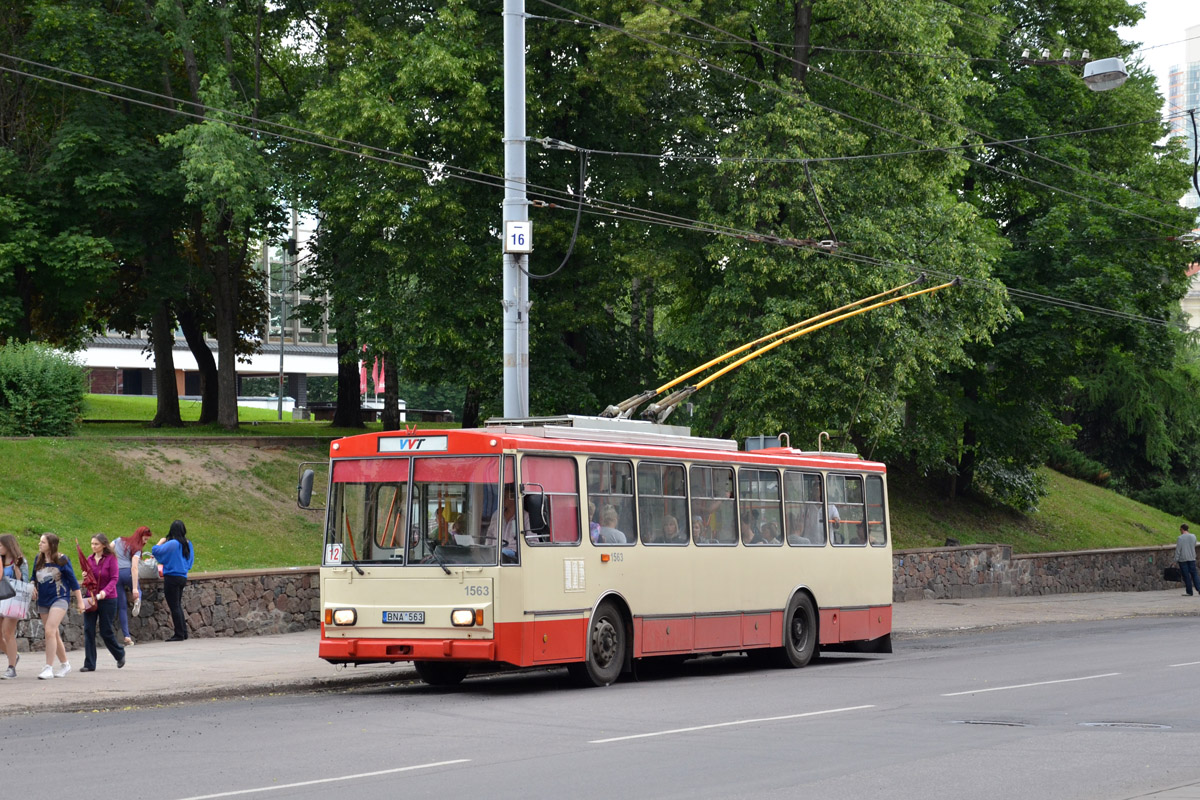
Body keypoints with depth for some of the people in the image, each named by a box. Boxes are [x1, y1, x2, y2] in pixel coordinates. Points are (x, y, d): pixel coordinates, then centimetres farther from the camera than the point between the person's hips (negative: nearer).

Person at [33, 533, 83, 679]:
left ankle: (48, 668, -20)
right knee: (54, 634, 12)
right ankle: (65, 664, 28)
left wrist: (80, 601, -2)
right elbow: (34, 578, 18)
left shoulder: (61, 560, -7)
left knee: (50, 631, -20)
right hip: (43, 601, 6)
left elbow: (73, 581, -3)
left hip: (59, 598, -6)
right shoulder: (39, 559, 6)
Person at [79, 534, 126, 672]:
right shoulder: (89, 559, 6)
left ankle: (120, 654, 30)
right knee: (88, 630, -3)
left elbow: (114, 579, -12)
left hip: (107, 599, -4)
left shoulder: (111, 558, -8)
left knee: (106, 632, 2)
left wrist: (105, 591, -27)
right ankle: (89, 664, 1)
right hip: (91, 598, 4)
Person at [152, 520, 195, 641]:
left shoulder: (172, 544, -17)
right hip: (183, 577, 7)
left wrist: (161, 541, 0)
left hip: (172, 577, -7)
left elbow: (155, 551, -18)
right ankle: (183, 632, 17)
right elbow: (190, 562, 15)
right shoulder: (188, 544, 5)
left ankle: (179, 634, 0)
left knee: (174, 607, -1)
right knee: (178, 605, 17)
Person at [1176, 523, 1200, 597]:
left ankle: (1189, 591, 5)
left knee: (1186, 575, 1)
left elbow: (1178, 550, -11)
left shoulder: (1180, 538, -12)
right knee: (1194, 574, 9)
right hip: (1192, 558, 4)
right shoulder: (1193, 536, 3)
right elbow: (1194, 546, 14)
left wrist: (1176, 560, -6)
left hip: (1183, 559, -4)